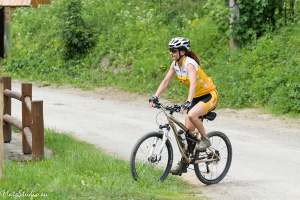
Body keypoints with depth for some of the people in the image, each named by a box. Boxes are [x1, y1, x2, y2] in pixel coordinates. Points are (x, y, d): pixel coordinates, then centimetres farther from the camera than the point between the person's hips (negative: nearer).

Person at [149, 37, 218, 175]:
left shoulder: (189, 64, -26)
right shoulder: (175, 64, -2)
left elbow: (193, 83, -39)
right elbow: (166, 81, -1)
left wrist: (188, 101, -52)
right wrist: (155, 97, -14)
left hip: (209, 95, -8)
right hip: (196, 97, 8)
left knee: (192, 115, -34)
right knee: (188, 130, 4)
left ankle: (205, 139, -10)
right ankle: (184, 164, 12)